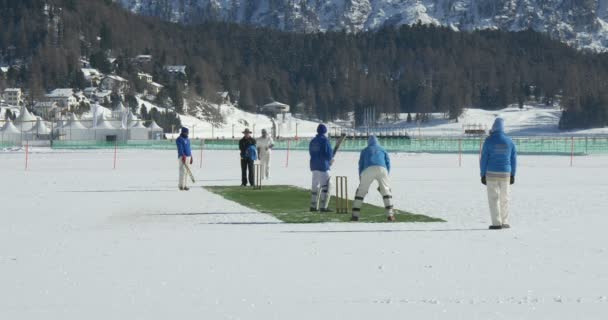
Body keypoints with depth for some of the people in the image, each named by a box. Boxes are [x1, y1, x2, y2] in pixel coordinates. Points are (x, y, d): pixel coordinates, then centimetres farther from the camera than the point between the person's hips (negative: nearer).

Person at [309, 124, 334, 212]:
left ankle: (313, 206, 17)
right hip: (323, 165, -7)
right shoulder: (325, 140, -10)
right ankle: (323, 207, -14)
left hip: (314, 165, 8)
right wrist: (330, 159, 8)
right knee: (326, 186, -7)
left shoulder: (312, 141, 12)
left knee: (315, 185, 15)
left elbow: (311, 153, 15)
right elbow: (329, 152, -16)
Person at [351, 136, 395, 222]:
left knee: (360, 192, 12)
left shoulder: (365, 151, 32)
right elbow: (388, 164, 22)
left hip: (368, 170, -1)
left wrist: (361, 181, 24)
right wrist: (385, 179, 23)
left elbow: (361, 165, 23)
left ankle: (355, 215, 4)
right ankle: (390, 215, 0)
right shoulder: (383, 150, 34)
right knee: (386, 191, 14)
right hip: (382, 169, 1)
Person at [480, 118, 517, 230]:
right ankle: (505, 222, 15)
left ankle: (497, 223, -5)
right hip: (505, 174, 3)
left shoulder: (489, 140, -7)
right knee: (504, 198, 13)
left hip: (491, 174, -3)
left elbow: (484, 158, -7)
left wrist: (483, 174, 0)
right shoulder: (509, 142, 2)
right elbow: (513, 160, 6)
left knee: (493, 198, 0)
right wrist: (512, 175, 13)